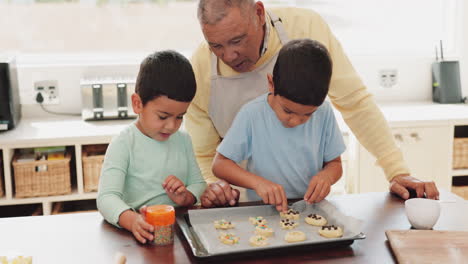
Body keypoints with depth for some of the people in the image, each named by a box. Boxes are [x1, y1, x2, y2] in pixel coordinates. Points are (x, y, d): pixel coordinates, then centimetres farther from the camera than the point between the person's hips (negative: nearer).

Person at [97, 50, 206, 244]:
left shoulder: (183, 140, 10)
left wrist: (185, 197, -6)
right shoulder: (123, 144, -7)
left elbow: (198, 184, 18)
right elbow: (107, 197, -16)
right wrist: (132, 220, -36)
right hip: (142, 235, -1)